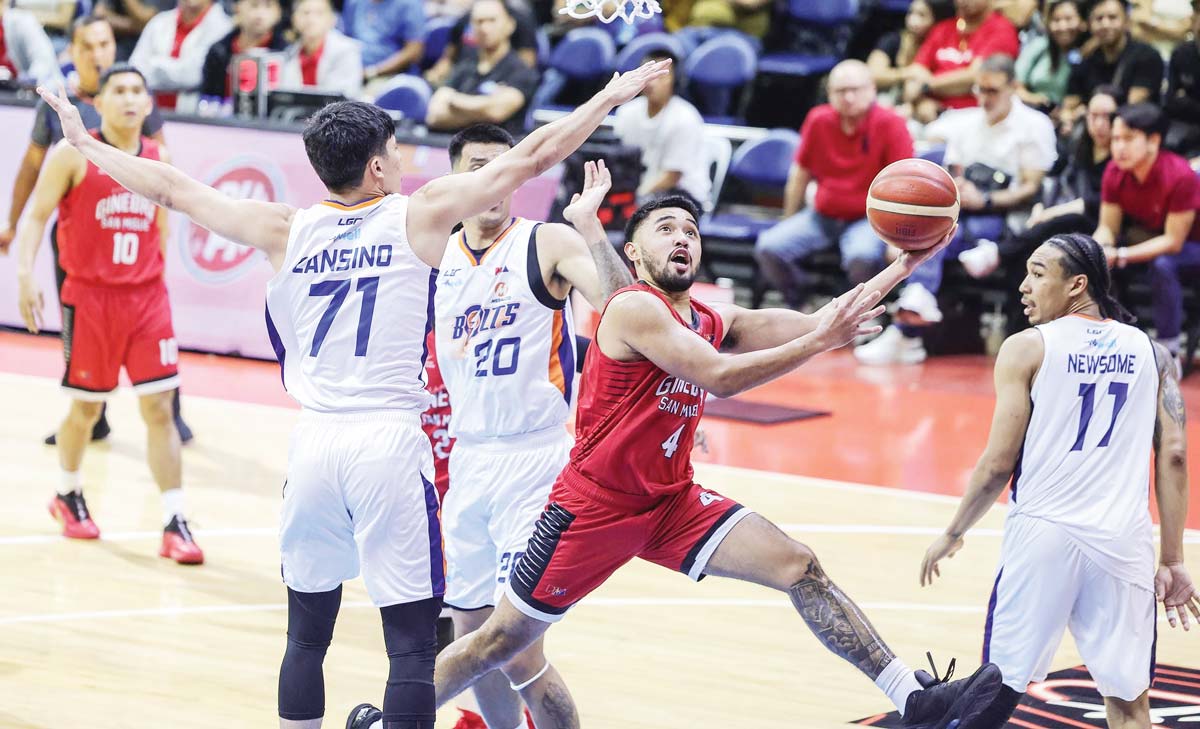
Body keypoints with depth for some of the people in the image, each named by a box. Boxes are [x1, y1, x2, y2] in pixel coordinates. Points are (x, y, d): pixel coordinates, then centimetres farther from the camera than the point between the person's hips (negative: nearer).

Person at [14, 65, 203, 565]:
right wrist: (25, 273, -19)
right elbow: (36, 215, -7)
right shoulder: (74, 154, -6)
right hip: (89, 297, -3)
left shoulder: (158, 159, 7)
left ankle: (174, 523, -4)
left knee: (159, 408, -4)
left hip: (146, 297, 3)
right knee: (86, 408, 9)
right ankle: (68, 495, 35)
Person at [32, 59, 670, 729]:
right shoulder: (422, 215, -1)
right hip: (391, 444, -4)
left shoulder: (287, 231, 7)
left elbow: (172, 188, 15)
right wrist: (613, 96, 14)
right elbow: (532, 156, 4)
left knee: (307, 636, 14)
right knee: (412, 642, -3)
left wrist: (85, 143, 29)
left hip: (314, 443, 4)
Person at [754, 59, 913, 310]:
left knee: (862, 257, -37)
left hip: (868, 219, -4)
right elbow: (800, 174, 12)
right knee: (769, 248, -17)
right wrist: (788, 222, 15)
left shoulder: (890, 124, -11)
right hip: (823, 215, 4)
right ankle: (799, 298, 11)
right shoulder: (818, 121, 1)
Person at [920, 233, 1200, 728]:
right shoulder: (1150, 352, 11)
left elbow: (999, 464, -2)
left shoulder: (1027, 349, 1)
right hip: (1124, 541, 2)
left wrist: (954, 534, 12)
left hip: (1042, 536, -2)